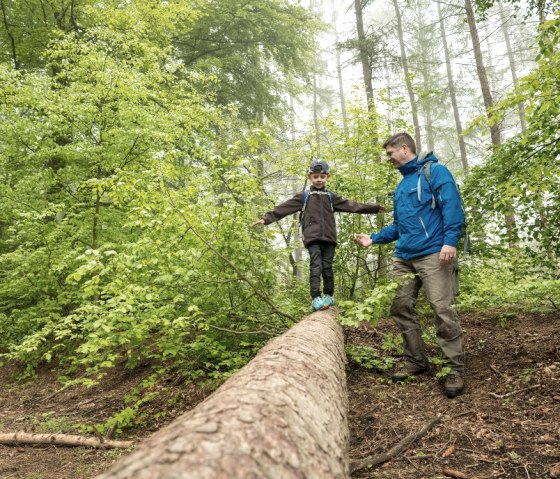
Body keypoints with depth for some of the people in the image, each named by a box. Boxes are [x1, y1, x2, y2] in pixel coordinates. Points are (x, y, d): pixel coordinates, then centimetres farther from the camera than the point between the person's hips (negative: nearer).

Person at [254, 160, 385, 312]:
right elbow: (284, 208, 2)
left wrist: (375, 207, 10)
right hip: (313, 238, -2)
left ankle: (328, 296, 19)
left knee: (327, 267, 4)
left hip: (329, 238, 2)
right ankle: (315, 299, -12)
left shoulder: (331, 197, 16)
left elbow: (351, 206, 14)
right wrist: (267, 218, -8)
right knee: (316, 267, -12)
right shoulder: (303, 196, 9)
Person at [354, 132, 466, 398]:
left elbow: (452, 206, -11)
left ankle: (455, 369, 1)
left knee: (442, 309, -10)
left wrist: (450, 241, -23)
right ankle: (416, 360, 18)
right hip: (404, 257, 9)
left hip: (433, 254, -8)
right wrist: (374, 238, 19)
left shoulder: (435, 171, 0)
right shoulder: (400, 187, 24)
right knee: (401, 307, 6)